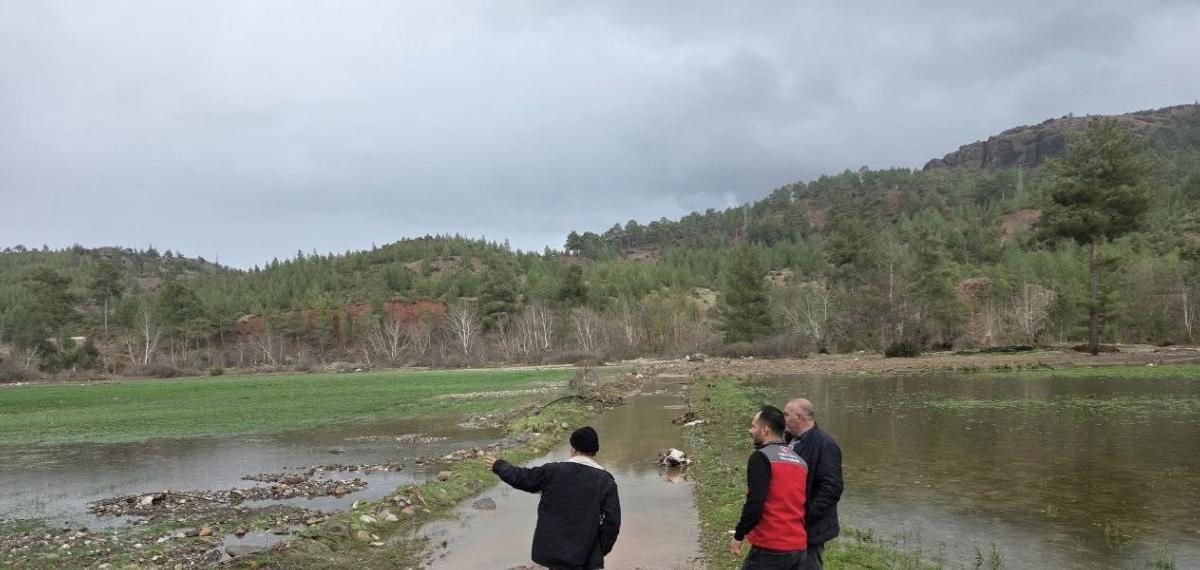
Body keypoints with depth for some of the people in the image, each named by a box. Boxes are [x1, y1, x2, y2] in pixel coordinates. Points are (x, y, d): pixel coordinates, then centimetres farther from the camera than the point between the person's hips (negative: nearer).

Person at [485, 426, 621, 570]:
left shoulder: (553, 471, -6)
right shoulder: (606, 481, -6)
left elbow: (521, 477, 6)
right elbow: (612, 520, -8)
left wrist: (499, 466, 24)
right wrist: (601, 549, 4)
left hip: (553, 550, 1)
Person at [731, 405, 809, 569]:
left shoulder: (761, 457, -11)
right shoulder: (800, 461, 11)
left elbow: (754, 504, -17)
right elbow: (802, 504, 14)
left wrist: (739, 536, -7)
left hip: (770, 549, -7)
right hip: (800, 548, 7)